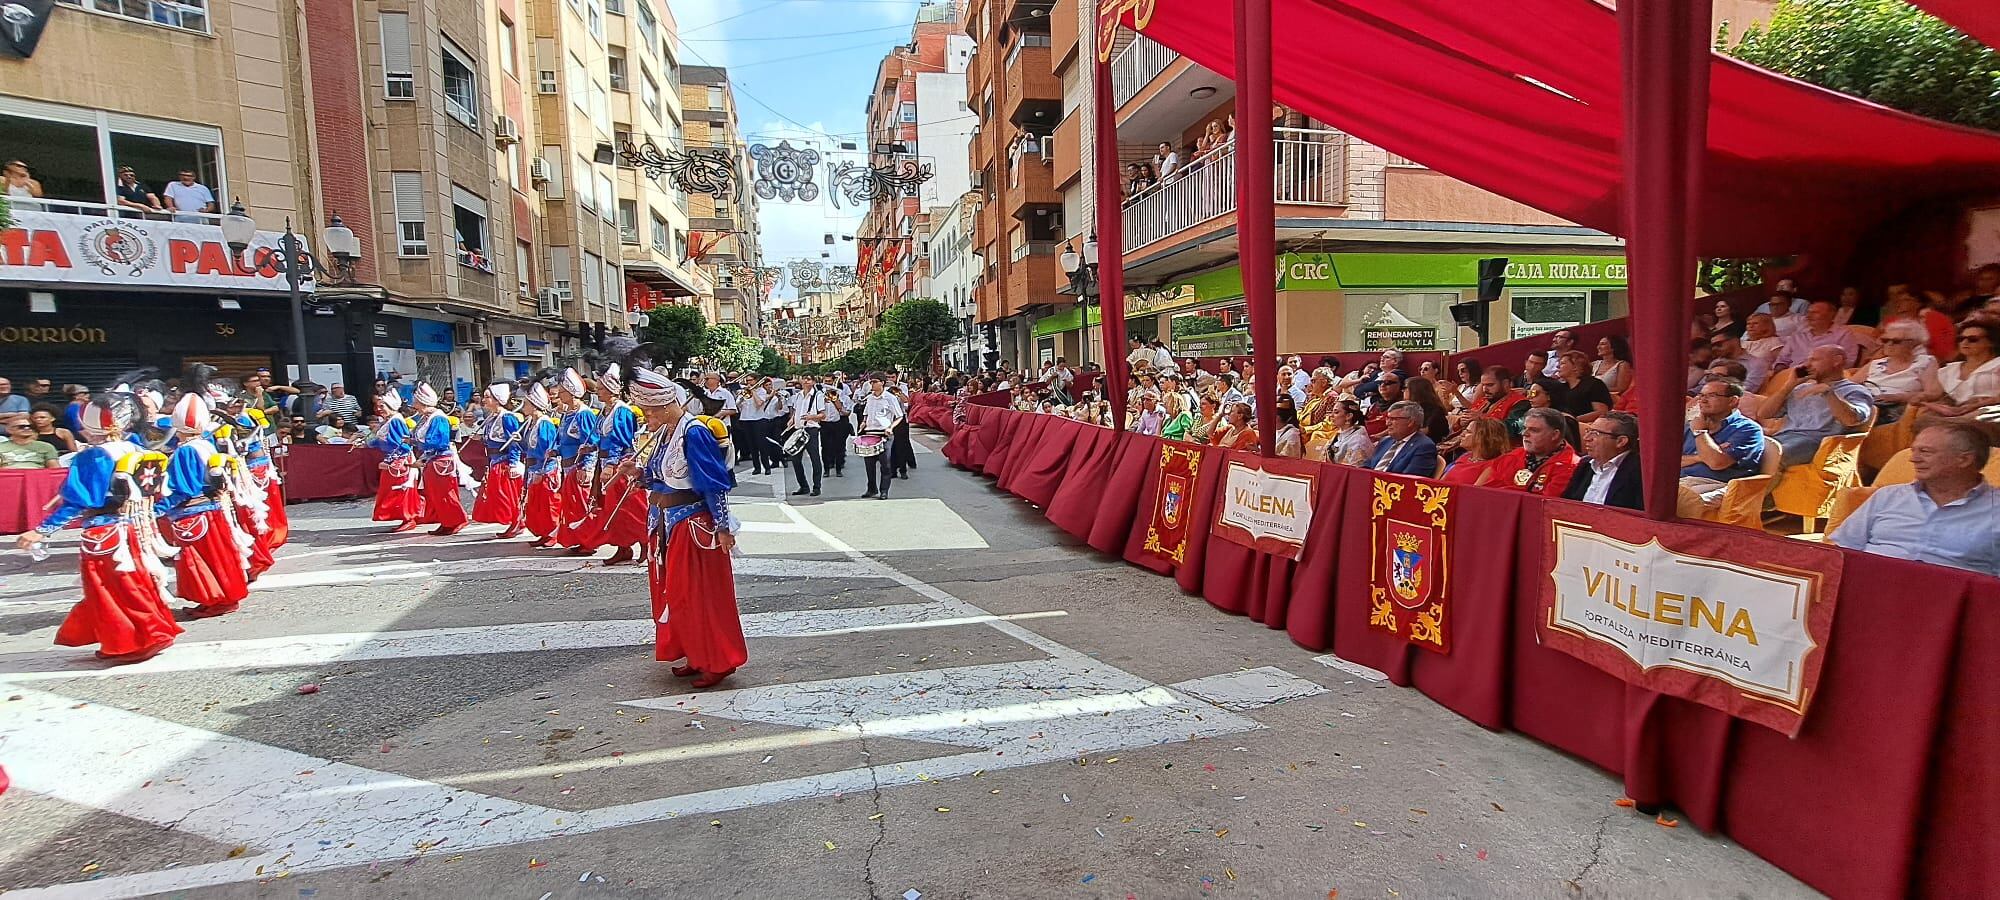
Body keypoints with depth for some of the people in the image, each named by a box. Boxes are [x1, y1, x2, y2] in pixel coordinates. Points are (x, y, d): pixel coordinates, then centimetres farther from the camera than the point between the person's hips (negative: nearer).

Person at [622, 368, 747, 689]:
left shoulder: (694, 432, -19)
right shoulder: (663, 432, 7)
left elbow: (714, 483, -19)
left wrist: (723, 526, -18)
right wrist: (638, 472, -3)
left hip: (693, 526, -9)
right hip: (664, 525, 9)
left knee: (701, 595, 0)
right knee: (672, 592, 16)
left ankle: (719, 662, 14)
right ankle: (696, 656, 29)